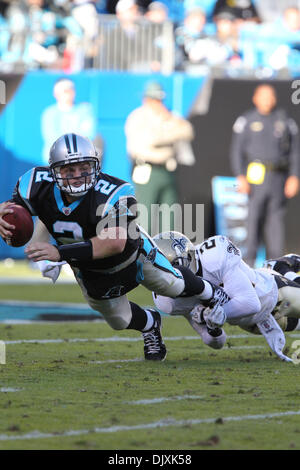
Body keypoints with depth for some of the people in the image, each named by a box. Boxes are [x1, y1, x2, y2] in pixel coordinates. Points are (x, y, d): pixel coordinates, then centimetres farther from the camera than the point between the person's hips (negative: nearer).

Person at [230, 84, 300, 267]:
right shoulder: (246, 121, 5)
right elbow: (236, 151, 4)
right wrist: (240, 177, -7)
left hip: (279, 176, 2)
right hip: (255, 175, -2)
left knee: (276, 218, 0)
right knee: (254, 217, -9)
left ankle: (275, 260, 3)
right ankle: (250, 259, -6)